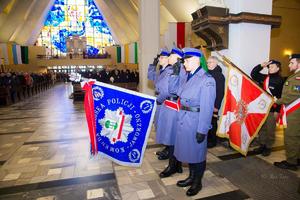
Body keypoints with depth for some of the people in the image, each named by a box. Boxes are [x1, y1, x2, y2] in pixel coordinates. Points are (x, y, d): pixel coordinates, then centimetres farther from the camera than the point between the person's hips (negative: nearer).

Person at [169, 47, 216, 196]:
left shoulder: (207, 80, -17)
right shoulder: (185, 77, 4)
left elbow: (207, 108, -19)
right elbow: (173, 88, 11)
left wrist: (202, 130, -19)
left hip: (195, 121, -7)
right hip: (183, 119, 7)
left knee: (197, 152, 11)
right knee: (188, 150, 20)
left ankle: (197, 182, 34)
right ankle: (191, 177, 42)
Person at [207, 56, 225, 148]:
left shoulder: (220, 75, -8)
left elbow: (220, 92, -13)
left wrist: (216, 106, -18)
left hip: (214, 104, -5)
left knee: (212, 122, 4)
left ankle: (212, 141, 17)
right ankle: (207, 139, 24)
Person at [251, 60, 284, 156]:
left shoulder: (280, 81, -8)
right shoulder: (264, 78, 7)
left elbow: (281, 97, -11)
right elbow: (253, 74, 16)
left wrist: (277, 110, -14)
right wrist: (261, 66, 2)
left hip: (272, 109, -5)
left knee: (270, 130, 5)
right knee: (261, 128, 14)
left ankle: (268, 147, 19)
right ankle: (262, 145, 27)